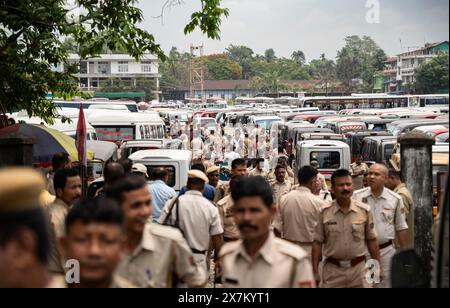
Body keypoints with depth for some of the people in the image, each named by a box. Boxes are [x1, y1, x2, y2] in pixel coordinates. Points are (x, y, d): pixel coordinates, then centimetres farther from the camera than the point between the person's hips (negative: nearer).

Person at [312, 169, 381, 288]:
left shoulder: (365, 210, 0)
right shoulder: (324, 212, -2)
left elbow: (372, 240, 5)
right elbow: (317, 243, 1)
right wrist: (315, 271, -2)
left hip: (358, 269, 0)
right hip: (332, 270, 0)